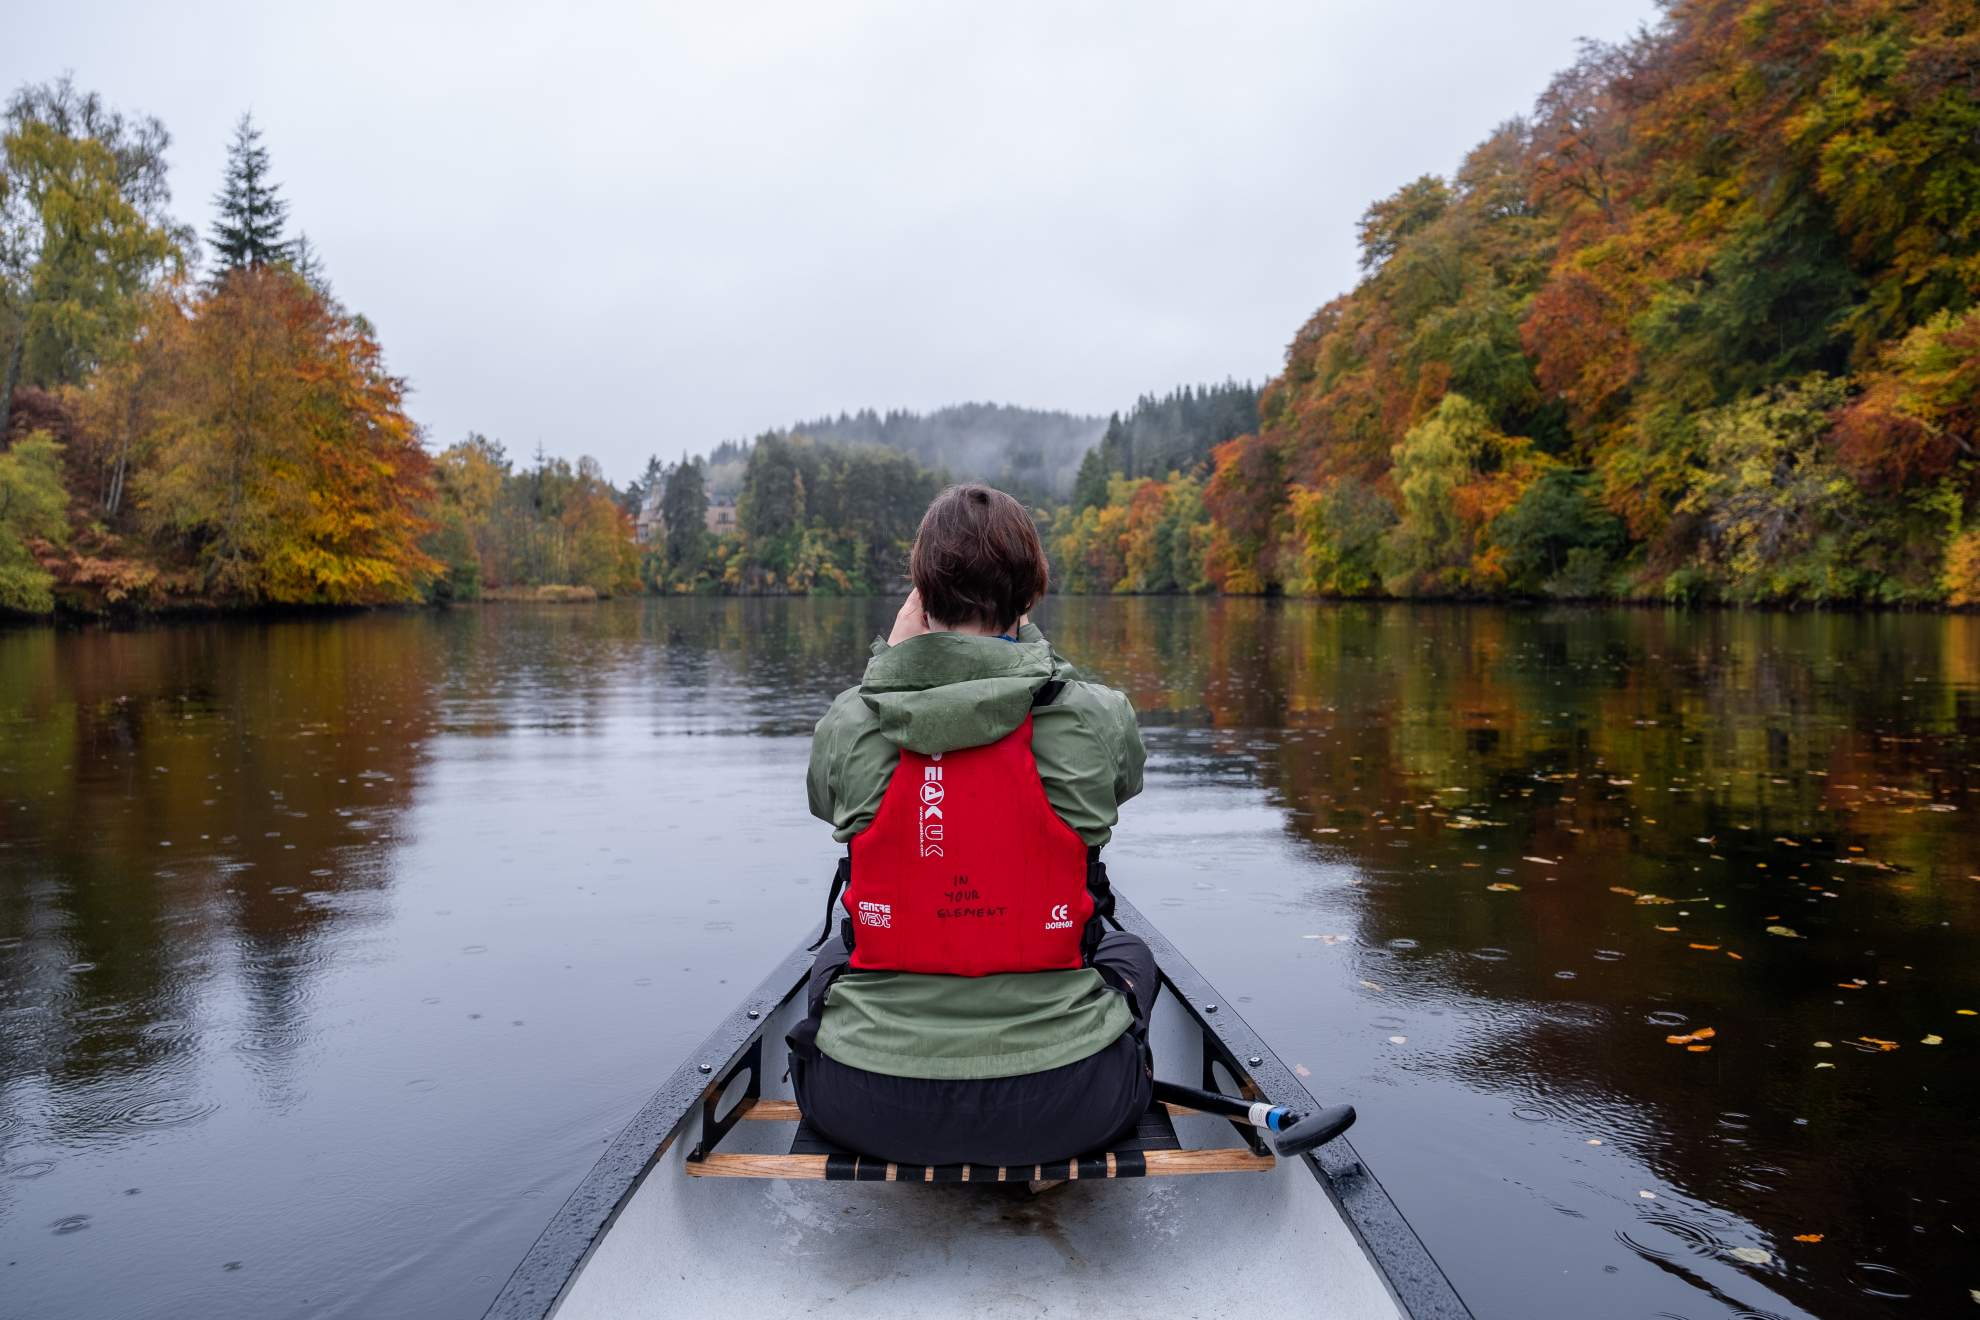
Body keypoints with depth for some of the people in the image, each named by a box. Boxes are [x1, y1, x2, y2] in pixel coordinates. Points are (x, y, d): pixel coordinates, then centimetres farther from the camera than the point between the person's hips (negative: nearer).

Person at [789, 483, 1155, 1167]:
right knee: (1129, 955, 33)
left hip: (869, 1111, 1)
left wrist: (894, 651, 12)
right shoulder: (1098, 720, -12)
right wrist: (1022, 637, 18)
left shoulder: (845, 725, -9)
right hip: (1061, 1112, 0)